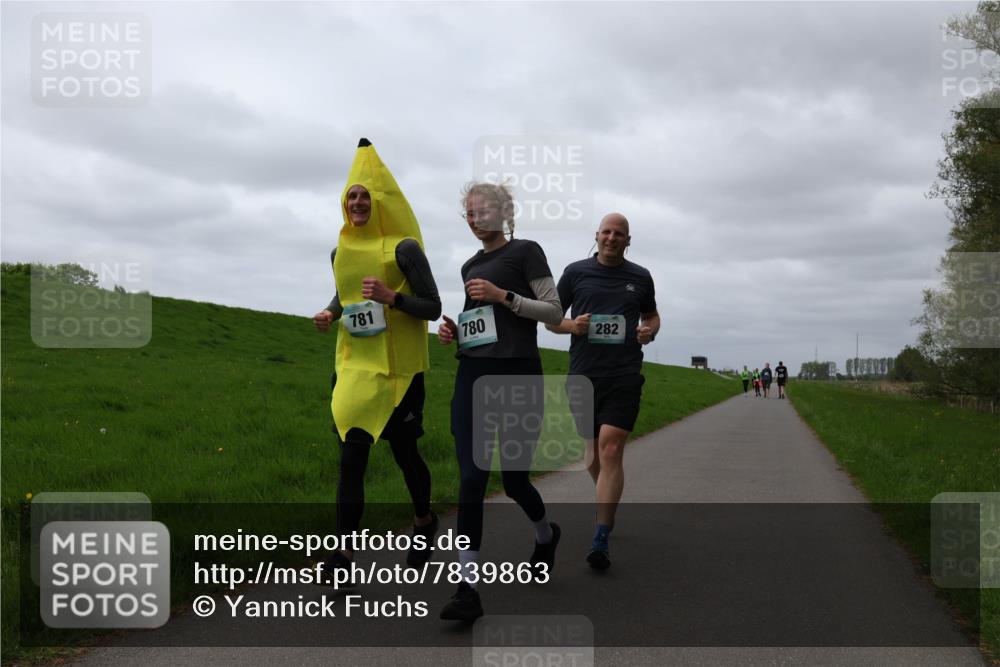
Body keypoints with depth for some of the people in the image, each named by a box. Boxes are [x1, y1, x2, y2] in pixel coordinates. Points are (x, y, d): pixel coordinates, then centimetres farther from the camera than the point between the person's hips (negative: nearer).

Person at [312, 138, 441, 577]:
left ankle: (424, 522, 37)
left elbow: (433, 307, -8)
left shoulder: (404, 248, -8)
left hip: (398, 368, -4)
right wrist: (330, 313, 3)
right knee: (352, 455, -2)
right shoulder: (341, 251, 9)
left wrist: (392, 297, -24)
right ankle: (343, 554, 1)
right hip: (354, 365, 4)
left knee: (404, 452, 9)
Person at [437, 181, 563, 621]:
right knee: (471, 479, -6)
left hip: (517, 375, -5)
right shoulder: (470, 266, 19)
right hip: (472, 375, 5)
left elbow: (554, 313, -4)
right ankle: (468, 588, -5)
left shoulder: (525, 252, 1)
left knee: (514, 479, 4)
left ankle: (546, 534, 38)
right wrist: (454, 332, 8)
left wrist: (503, 295, -14)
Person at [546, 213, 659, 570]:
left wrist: (649, 331, -1)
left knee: (610, 448, -14)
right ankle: (608, 501, 42)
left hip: (624, 376, -1)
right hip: (583, 375, 2)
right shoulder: (575, 272, 6)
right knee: (593, 450, 12)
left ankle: (601, 541, -13)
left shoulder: (640, 277, 8)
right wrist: (572, 325, -11)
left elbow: (651, 316, 22)